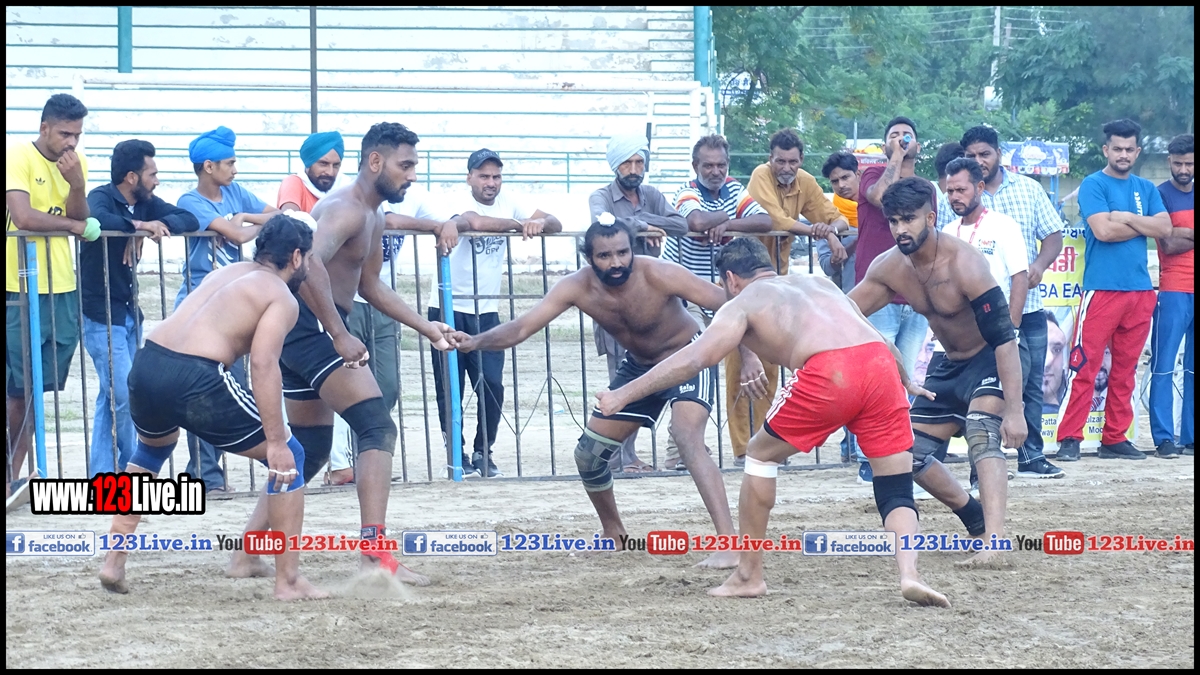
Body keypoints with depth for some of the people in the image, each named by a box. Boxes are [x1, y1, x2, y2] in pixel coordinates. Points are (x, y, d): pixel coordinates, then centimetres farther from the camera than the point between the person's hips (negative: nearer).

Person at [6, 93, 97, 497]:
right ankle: (10, 477, 2)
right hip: (22, 289, -6)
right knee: (19, 388, -5)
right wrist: (72, 224, -7)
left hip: (62, 289, 6)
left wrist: (77, 184, -15)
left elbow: (80, 224, 3)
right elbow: (23, 216, -20)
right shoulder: (19, 158, -9)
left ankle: (15, 475, 13)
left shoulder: (76, 163, 10)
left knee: (36, 388, 7)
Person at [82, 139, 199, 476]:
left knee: (112, 397, 10)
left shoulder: (145, 203, 6)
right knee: (124, 395, -10)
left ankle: (103, 474, 14)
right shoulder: (102, 198, -15)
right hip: (100, 313, -8)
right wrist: (137, 225, -30)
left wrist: (160, 226, -17)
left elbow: (189, 220, 1)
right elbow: (92, 219, -38)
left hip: (128, 312, 8)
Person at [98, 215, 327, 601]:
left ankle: (114, 562, 35)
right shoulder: (282, 298, 4)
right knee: (288, 457, 8)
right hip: (195, 377, -7)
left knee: (152, 448, 38)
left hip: (147, 364, 7)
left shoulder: (230, 272, 26)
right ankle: (289, 582, 5)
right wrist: (276, 443, -12)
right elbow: (263, 366, -10)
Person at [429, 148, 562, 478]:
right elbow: (477, 222, -36)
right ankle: (456, 454, 13)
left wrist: (541, 223, -24)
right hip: (448, 309, -4)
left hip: (485, 311, 4)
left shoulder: (508, 203, 3)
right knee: (449, 389, 1)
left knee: (492, 386, -4)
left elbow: (555, 224, -1)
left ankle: (483, 453, 11)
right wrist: (519, 224, -28)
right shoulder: (462, 205, -12)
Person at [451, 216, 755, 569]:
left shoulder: (658, 275, -32)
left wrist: (749, 355, -38)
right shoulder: (577, 287, -20)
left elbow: (729, 304, -28)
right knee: (589, 453, 7)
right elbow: (521, 327, -25)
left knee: (687, 437, -31)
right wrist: (476, 342, -43)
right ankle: (614, 535, 33)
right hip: (639, 366, 6)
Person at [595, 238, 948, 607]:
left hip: (828, 373, -4)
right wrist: (907, 382, 56)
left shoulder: (743, 303, 19)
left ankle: (749, 575, 22)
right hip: (880, 365, 4)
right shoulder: (820, 284, 35)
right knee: (897, 491, 12)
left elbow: (693, 358, 7)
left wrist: (623, 395, 10)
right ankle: (909, 573, -15)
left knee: (762, 454, 20)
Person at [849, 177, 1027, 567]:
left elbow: (1004, 339, -31)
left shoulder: (964, 264, -30)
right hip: (949, 365, 8)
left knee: (982, 439, -30)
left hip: (991, 361, -8)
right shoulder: (889, 268, -10)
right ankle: (977, 521, 28)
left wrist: (1014, 411, -35)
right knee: (911, 452, 9)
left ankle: (995, 541, -42)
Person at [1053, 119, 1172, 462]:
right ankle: (1070, 438, -8)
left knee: (1125, 369, 8)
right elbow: (1102, 230, -15)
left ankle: (1115, 439, 13)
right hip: (1102, 289, -6)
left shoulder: (1146, 189, 16)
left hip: (1140, 291, 6)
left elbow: (1165, 228, 2)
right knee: (1085, 366, -10)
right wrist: (1144, 225, -3)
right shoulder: (1093, 185, -1)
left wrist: (1125, 218, -9)